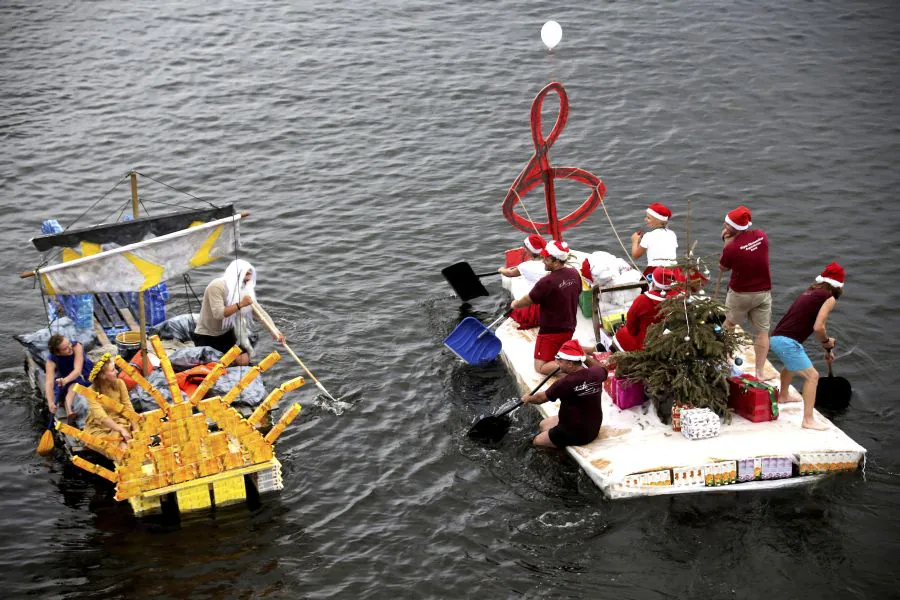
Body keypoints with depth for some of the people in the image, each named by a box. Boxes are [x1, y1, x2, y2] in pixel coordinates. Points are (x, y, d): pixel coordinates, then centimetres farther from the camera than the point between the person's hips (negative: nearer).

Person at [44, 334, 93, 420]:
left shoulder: (76, 346, -32)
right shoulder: (51, 361, -27)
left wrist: (65, 380, -60)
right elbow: (49, 382, -37)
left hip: (85, 375, 3)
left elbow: (77, 371, -40)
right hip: (64, 378, -3)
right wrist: (51, 403, -51)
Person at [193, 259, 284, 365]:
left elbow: (260, 312, -6)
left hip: (227, 334, 5)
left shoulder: (244, 290, -3)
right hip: (205, 336, -5)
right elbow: (218, 313, -31)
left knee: (244, 360, -11)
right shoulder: (216, 286, -21)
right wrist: (240, 304, -38)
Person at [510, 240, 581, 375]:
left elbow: (527, 301, -14)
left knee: (540, 367, -1)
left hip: (550, 332, -7)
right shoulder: (575, 274, -4)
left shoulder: (547, 282, -26)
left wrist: (515, 304, 7)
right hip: (569, 328, 7)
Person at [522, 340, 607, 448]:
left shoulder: (566, 383, -26)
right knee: (543, 425, 22)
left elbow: (541, 398, -8)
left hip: (576, 434, -8)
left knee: (536, 442, 3)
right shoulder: (596, 373, -8)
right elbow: (603, 369, 21)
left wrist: (528, 399, 11)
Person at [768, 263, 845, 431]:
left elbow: (816, 324, 31)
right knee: (812, 376, -6)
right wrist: (827, 341, 4)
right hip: (788, 342, -9)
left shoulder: (810, 292, 20)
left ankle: (783, 396, 59)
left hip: (777, 338, 9)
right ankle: (808, 420, -11)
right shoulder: (829, 298, -5)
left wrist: (827, 348, 39)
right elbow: (818, 327, -16)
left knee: (791, 364, 37)